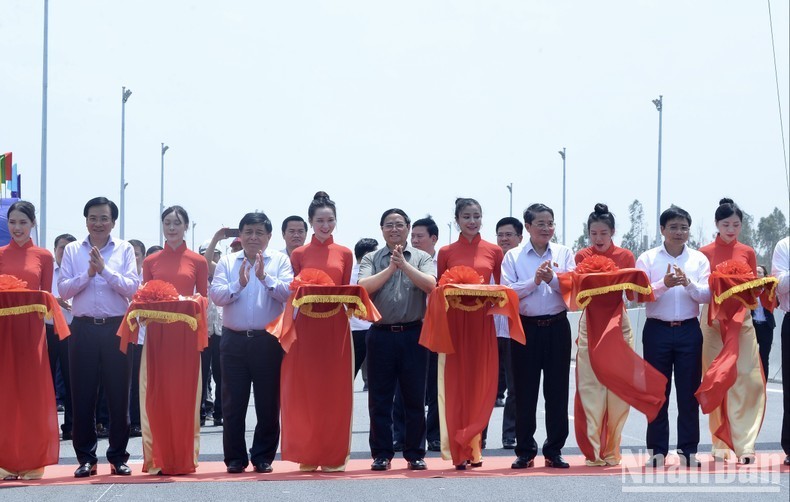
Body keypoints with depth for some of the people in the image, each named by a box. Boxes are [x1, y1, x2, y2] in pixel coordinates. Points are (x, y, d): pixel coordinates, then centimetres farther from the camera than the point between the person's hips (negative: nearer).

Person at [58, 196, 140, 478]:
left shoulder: (124, 250, 5)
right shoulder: (72, 250, 8)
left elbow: (132, 288, -6)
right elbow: (63, 290, -1)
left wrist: (104, 269, -15)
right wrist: (88, 273, -14)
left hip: (116, 328, -1)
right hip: (84, 328, 1)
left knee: (119, 394, 3)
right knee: (83, 395, 3)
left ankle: (118, 457, 12)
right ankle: (86, 457, 12)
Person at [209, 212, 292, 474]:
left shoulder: (280, 261, 5)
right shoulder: (227, 262, 9)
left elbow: (289, 292, -9)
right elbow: (216, 295, -2)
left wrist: (265, 277, -19)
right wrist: (238, 284, -17)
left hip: (268, 340, -1)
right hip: (234, 340, 1)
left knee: (268, 403, 3)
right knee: (233, 403, 4)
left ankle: (263, 457, 13)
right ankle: (235, 458, 12)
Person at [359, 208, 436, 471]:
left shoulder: (421, 258, 8)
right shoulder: (371, 259, 9)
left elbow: (430, 285, -10)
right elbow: (363, 287, -7)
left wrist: (404, 264, -15)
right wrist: (390, 268, -12)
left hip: (413, 334, 0)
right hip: (381, 334, 1)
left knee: (415, 397, 3)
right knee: (379, 398, 4)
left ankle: (415, 454, 11)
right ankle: (382, 454, 11)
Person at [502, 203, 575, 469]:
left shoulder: (564, 253, 8)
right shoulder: (513, 257, 4)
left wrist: (552, 279, -17)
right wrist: (534, 280, -16)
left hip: (557, 326, 1)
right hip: (526, 327, -1)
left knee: (557, 390, 3)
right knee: (525, 391, 3)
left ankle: (554, 450, 12)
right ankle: (525, 451, 12)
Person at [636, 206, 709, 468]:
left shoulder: (699, 259, 6)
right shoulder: (647, 259, 3)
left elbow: (706, 295, -4)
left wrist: (688, 283, -22)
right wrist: (664, 284, -23)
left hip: (689, 330, 1)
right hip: (657, 329, -1)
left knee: (689, 392, 2)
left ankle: (688, 450, 10)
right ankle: (657, 450, 10)